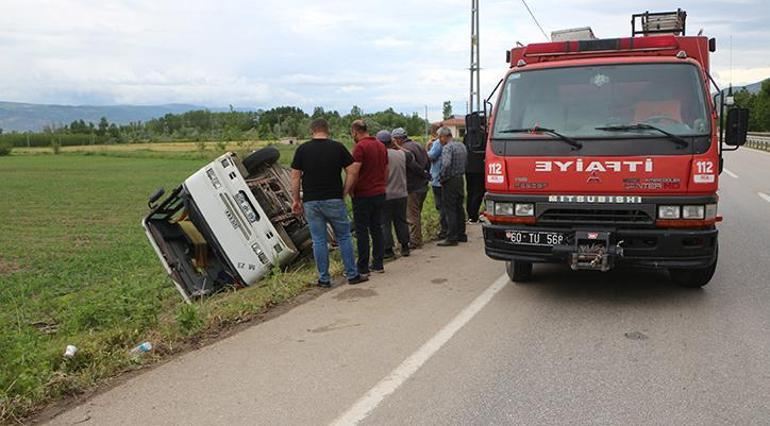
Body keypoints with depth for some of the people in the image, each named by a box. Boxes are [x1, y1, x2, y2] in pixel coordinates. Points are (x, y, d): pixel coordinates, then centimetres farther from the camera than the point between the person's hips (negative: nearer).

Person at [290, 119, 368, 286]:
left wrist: (296, 200, 7)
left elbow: (295, 177, 0)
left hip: (311, 202, 1)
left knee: (319, 241, 7)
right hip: (334, 200, -1)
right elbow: (352, 172, -4)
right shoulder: (338, 147, -1)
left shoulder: (303, 149, 0)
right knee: (344, 237, 10)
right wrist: (344, 193, 4)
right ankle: (352, 275, 14)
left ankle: (324, 279, 11)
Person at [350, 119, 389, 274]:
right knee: (377, 229, 12)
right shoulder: (381, 146, 11)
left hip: (363, 195, -7)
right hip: (379, 194, 7)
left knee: (362, 231, -1)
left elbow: (354, 172, -20)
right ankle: (378, 264, 16)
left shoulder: (360, 147, -13)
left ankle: (363, 267, 2)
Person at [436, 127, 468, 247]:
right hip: (460, 179, 9)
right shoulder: (462, 146, 13)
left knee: (450, 210, -5)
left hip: (450, 181, -9)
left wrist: (442, 177, -15)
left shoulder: (447, 147, -15)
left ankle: (451, 238, -4)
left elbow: (446, 164, -27)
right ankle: (461, 235, 21)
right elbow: (466, 162, 18)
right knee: (459, 208, 15)